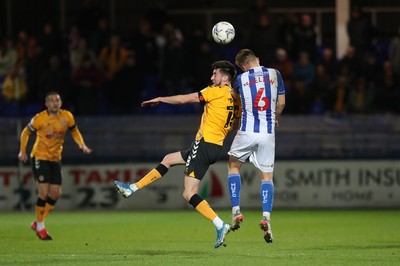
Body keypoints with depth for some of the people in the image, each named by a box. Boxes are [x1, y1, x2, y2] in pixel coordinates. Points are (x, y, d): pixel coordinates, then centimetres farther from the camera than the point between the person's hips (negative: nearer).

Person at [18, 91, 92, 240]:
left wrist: (82, 145, -4)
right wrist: (22, 151, -8)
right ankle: (40, 227, 3)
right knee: (44, 192, -12)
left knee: (56, 194, 2)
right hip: (40, 157, -5)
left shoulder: (67, 117, -4)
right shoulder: (40, 118, -14)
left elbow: (74, 131, 12)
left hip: (55, 159, 5)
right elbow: (26, 132, 0)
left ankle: (38, 223, 20)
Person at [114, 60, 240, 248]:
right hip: (216, 147, 9)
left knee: (189, 194, -10)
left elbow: (184, 99, -7)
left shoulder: (217, 91, -11)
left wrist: (160, 99, 7)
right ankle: (132, 188, 25)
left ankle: (220, 226, -18)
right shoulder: (236, 98, 10)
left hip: (205, 143, -9)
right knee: (169, 159, 22)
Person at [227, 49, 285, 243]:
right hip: (268, 133, 1)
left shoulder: (240, 79, 0)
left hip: (247, 131, -1)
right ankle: (266, 216, -12)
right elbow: (281, 103, 9)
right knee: (267, 176, 7)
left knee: (233, 166, 20)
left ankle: (236, 211, 8)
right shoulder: (274, 74, 3)